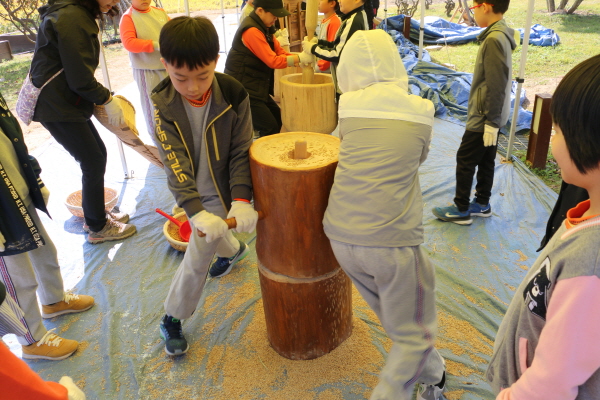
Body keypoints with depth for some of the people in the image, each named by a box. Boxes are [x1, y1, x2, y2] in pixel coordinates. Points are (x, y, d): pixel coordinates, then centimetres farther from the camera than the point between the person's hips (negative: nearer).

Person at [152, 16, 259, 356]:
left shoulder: (234, 95, -21)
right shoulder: (163, 103, -17)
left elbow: (241, 152, -17)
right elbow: (175, 162, -24)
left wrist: (241, 200, -30)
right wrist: (195, 211, -35)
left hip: (223, 191, -3)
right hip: (194, 195, 3)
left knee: (198, 257, 1)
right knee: (213, 236, 27)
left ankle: (174, 319, 23)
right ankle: (235, 250, 63)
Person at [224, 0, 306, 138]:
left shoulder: (264, 28, 12)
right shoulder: (252, 31, -21)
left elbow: (280, 52, 7)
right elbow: (273, 61, -23)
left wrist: (302, 57, -8)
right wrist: (300, 59, -17)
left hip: (256, 88, 10)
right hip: (243, 90, -10)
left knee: (279, 119, 14)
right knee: (270, 128, -9)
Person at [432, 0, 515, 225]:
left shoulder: (494, 39, -22)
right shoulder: (501, 35, 9)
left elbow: (496, 86, -23)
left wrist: (491, 121, -20)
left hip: (484, 118, -9)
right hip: (489, 116, 9)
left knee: (465, 161, 0)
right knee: (485, 161, 16)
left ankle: (461, 210, 9)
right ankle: (482, 204, 28)